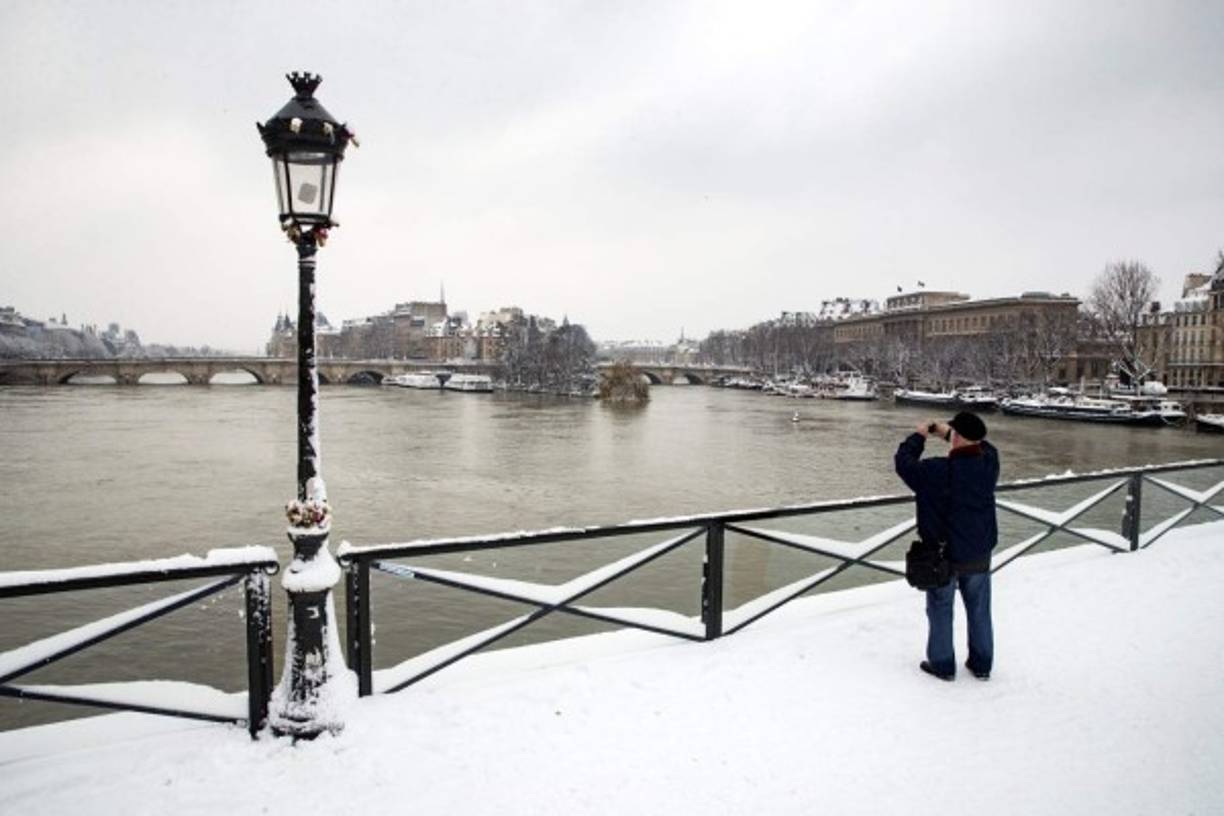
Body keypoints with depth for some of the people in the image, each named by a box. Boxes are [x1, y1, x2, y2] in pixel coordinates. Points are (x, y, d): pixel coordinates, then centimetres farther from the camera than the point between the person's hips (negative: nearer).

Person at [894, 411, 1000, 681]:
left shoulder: (939, 470, -26)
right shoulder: (989, 461, -11)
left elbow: (903, 463, -13)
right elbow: (981, 445, 12)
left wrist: (919, 435, -1)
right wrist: (947, 433, 12)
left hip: (945, 554, -4)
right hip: (979, 554, 5)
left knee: (940, 610, 13)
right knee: (979, 610, 19)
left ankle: (942, 664, 23)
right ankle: (982, 664, 31)